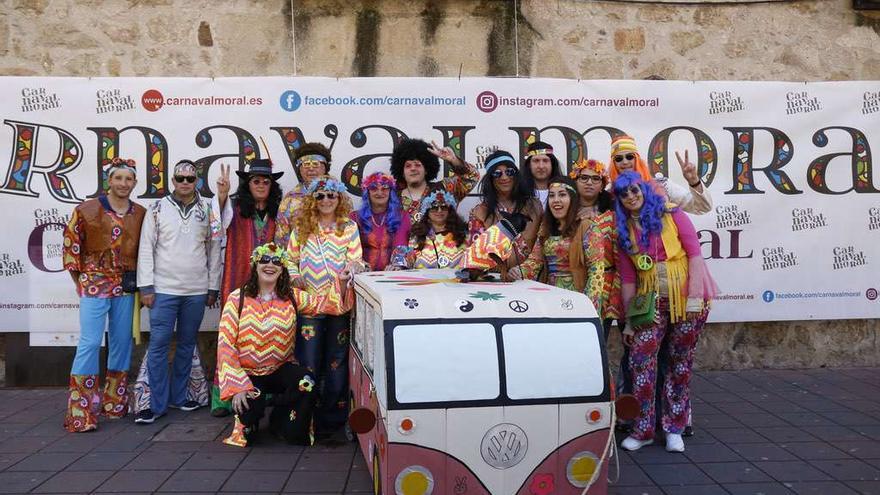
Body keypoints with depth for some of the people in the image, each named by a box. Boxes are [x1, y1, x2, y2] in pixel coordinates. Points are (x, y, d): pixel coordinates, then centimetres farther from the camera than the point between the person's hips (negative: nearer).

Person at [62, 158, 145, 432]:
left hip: (126, 286, 4)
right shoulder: (87, 210, -2)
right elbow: (71, 245, 0)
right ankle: (81, 413, -5)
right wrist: (81, 281, -1)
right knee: (90, 342, -9)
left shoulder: (141, 214, 7)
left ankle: (115, 403, 22)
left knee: (122, 343, 9)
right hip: (95, 283, -4)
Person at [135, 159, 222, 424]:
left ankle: (178, 396, 22)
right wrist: (146, 287, -5)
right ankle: (158, 404, 4)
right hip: (163, 290, -2)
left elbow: (214, 250, 7)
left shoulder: (207, 210, 6)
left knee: (187, 344, 10)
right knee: (158, 345, -3)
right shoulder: (158, 209, 2)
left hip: (196, 291, 2)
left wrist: (213, 288, 5)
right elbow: (146, 249, 0)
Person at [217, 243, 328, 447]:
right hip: (248, 373, -2)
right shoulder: (238, 299, -8)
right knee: (251, 403, -30)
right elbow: (225, 345, -14)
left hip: (281, 369, 2)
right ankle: (246, 424, 12)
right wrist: (236, 386, -23)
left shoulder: (292, 297, 0)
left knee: (308, 383, -27)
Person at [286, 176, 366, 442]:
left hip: (340, 304, 0)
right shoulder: (301, 228, 8)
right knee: (308, 365, 2)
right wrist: (295, 281, -5)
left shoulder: (349, 227, 4)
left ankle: (332, 420, 15)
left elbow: (357, 260, -1)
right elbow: (291, 260, 12)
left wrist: (352, 268, -23)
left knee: (336, 363, 5)